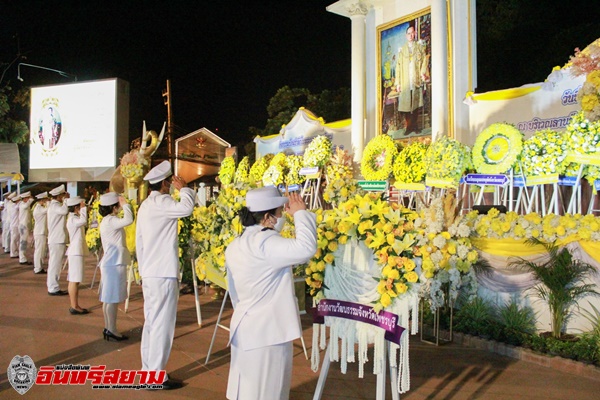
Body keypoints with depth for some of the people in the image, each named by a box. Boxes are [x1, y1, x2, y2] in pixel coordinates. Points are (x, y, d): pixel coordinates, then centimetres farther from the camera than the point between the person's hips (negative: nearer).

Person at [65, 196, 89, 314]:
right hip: (76, 252, -10)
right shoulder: (73, 219, -15)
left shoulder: (74, 217, 16)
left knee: (73, 280, 12)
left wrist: (83, 209, 15)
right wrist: (83, 208, -23)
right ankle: (74, 307, -6)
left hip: (76, 252, 10)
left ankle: (74, 305, 17)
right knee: (74, 280, -8)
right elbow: (83, 221, -34)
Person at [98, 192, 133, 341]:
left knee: (109, 298, 13)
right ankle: (112, 330, 0)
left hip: (111, 263, 10)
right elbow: (128, 220, -31)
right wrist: (125, 204, -21)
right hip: (115, 264, -10)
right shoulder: (110, 221, -17)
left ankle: (108, 328, 19)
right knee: (113, 298, -5)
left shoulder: (107, 220, 15)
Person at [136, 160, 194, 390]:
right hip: (163, 275, -10)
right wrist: (184, 188, -13)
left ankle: (148, 370, 22)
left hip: (150, 273, 10)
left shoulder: (146, 205, 16)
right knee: (162, 324, -4)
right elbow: (186, 208, -32)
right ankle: (156, 376, 2)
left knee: (151, 323, 14)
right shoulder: (160, 202, -13)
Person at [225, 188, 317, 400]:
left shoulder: (235, 246, 9)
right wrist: (300, 213, -20)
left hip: (245, 327, 9)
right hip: (266, 330, -9)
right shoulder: (265, 242, -21)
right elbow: (306, 247, -34)